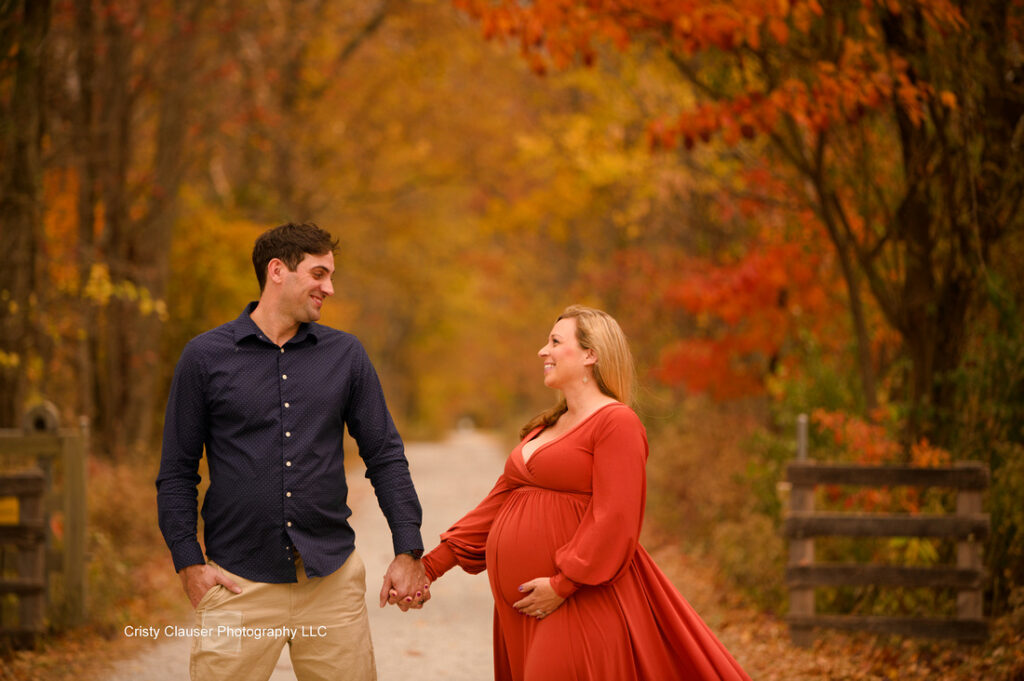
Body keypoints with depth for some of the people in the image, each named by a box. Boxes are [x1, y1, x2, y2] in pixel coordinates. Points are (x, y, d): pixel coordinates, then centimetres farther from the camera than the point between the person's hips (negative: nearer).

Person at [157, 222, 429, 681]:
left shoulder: (345, 355, 9)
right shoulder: (205, 357, 3)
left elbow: (385, 456, 11)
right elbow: (176, 472, 5)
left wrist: (408, 553, 3)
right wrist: (189, 565, -4)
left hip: (331, 579, 2)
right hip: (239, 584, -2)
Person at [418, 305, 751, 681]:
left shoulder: (616, 422, -8)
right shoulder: (546, 427, 19)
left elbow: (614, 520, -17)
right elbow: (500, 500, 18)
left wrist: (562, 585, -21)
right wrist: (434, 564, 12)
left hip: (576, 599, -8)